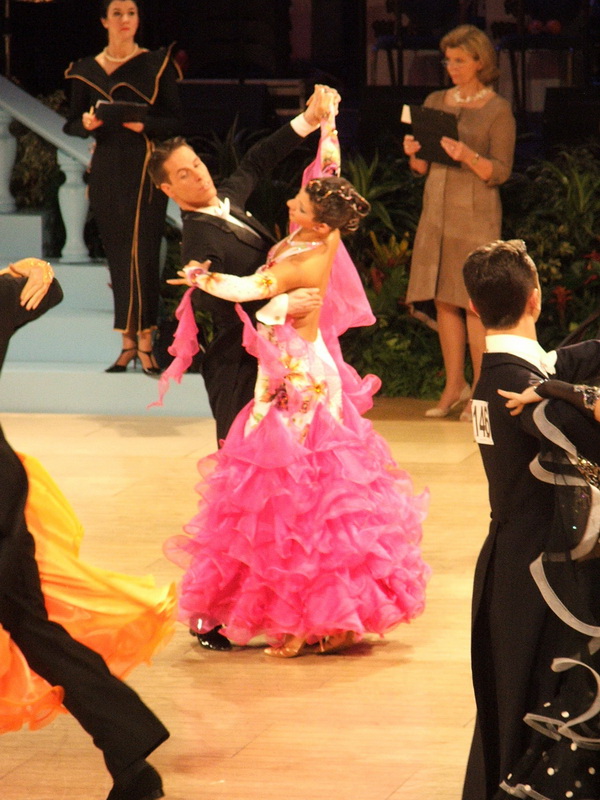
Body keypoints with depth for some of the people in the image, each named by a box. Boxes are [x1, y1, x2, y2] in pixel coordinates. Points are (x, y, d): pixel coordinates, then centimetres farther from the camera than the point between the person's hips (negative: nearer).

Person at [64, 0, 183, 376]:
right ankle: (128, 341, 5)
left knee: (143, 252, -8)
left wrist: (145, 124, -17)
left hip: (146, 168, -3)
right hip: (106, 171, 3)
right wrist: (87, 124, -10)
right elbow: (72, 123, 12)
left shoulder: (157, 64, 2)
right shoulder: (86, 70, 9)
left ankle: (145, 340, -7)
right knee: (117, 253, 2)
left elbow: (175, 122, 0)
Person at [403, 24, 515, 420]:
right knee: (444, 300, 5)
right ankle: (455, 386, 13)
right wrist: (413, 153, -5)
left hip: (476, 213, -5)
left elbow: (501, 172, -7)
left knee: (475, 303, -7)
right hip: (436, 209, 5)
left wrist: (468, 156, -23)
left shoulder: (498, 110, -2)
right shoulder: (435, 102, 13)